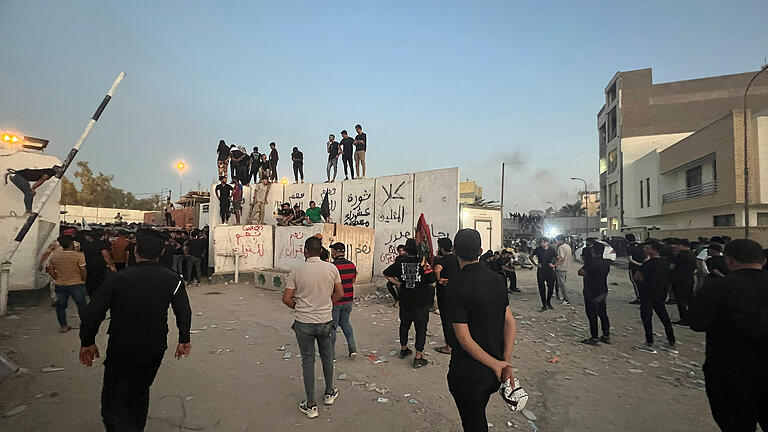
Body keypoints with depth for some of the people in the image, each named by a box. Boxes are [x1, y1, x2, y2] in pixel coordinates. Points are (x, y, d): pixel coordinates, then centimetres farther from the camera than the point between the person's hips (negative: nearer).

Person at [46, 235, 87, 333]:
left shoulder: (54, 255, 0)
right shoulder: (79, 255, -15)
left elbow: (50, 270, 5)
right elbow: (84, 271, -15)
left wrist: (57, 279, 16)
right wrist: (84, 280, 0)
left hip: (60, 285, 4)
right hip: (76, 284, -4)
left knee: (61, 305, 16)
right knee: (81, 305, 9)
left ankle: (63, 326, 20)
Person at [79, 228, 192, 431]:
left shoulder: (117, 279, -12)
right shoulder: (172, 279, -10)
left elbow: (92, 313, -9)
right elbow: (184, 313, -8)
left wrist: (87, 342, 6)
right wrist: (184, 340, 5)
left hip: (120, 349, -3)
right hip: (154, 349, 3)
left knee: (114, 401, 9)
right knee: (140, 392, 26)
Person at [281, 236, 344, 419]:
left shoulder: (297, 271, -12)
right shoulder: (331, 268, -7)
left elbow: (286, 299, -9)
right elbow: (340, 294, 0)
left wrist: (298, 307, 10)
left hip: (303, 322, -2)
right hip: (326, 320, 2)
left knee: (308, 361, 11)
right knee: (327, 356, 22)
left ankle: (311, 405, 19)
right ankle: (329, 393, 38)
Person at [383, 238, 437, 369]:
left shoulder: (399, 262, -5)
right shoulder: (423, 263, -16)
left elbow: (386, 274, 0)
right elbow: (433, 281, -14)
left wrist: (398, 283, 6)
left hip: (405, 301, 4)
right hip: (421, 302, -4)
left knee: (404, 325, 21)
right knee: (421, 328, 6)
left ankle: (403, 349, 38)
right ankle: (418, 358, 9)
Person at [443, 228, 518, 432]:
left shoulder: (456, 286, -23)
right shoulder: (497, 279, -4)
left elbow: (464, 339, -22)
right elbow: (511, 324, -4)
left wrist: (496, 364, -12)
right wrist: (505, 363, -5)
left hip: (467, 372, -5)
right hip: (492, 371, 6)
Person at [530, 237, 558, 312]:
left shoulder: (551, 250, 0)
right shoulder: (538, 250, -1)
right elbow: (531, 257, 12)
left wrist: (554, 265, -2)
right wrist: (536, 264, 2)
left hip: (550, 271, 0)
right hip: (540, 271, 0)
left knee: (551, 287, 3)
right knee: (541, 289, 2)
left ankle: (548, 301, 30)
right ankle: (544, 305, 13)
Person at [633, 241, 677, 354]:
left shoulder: (649, 263, -19)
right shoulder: (665, 262, 5)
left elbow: (637, 276, -17)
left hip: (648, 294, -8)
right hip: (661, 294, 8)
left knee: (646, 317, 0)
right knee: (664, 317, 16)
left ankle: (649, 345, 3)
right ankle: (672, 344, 24)